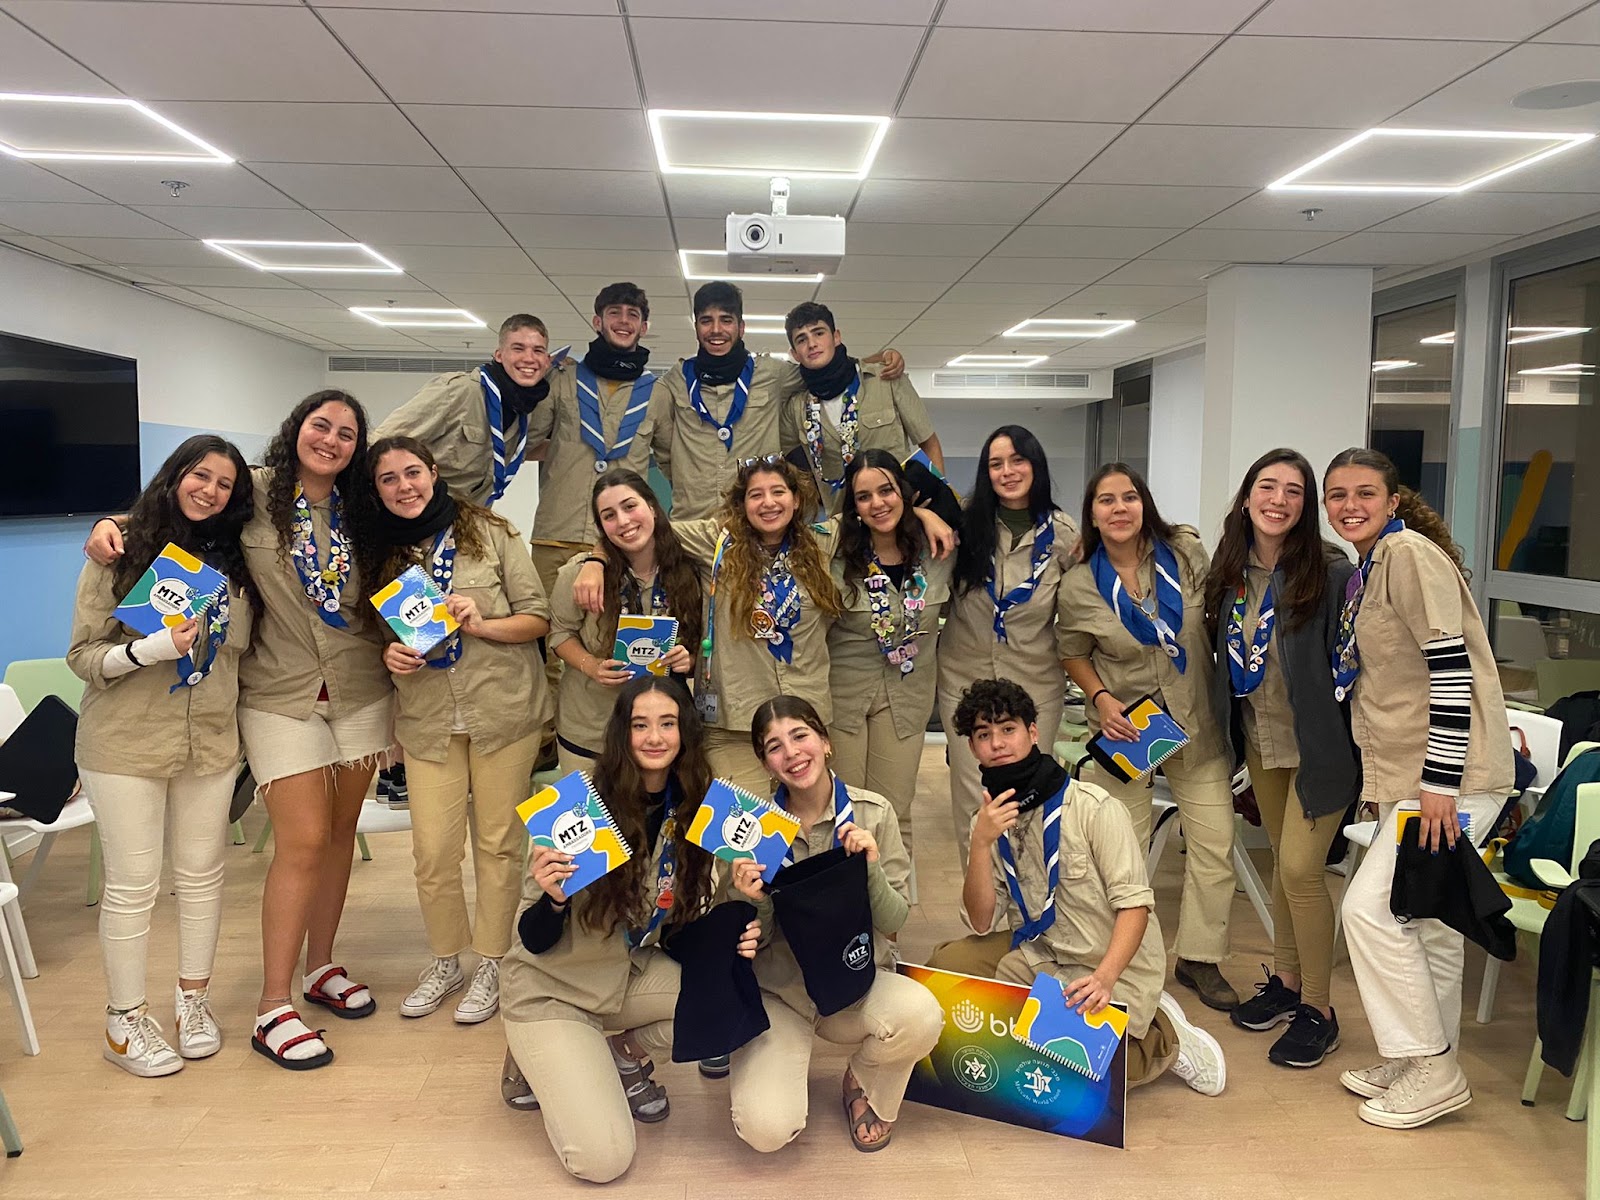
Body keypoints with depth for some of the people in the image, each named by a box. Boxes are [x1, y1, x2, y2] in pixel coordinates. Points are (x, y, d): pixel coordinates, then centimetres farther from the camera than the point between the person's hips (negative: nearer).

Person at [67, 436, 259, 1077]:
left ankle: (194, 999, 29)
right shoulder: (122, 552, -6)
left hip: (212, 742, 4)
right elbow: (82, 654, -8)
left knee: (203, 875, 11)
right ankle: (125, 1019, 20)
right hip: (126, 745, -4)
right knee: (133, 884, 3)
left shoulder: (235, 562, 6)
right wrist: (153, 648, -24)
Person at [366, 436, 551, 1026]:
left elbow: (539, 618, -3)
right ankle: (445, 961, 25)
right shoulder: (382, 553, 7)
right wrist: (391, 656, -5)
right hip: (427, 718, 3)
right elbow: (381, 637, 17)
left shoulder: (492, 533, -3)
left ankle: (490, 965, 23)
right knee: (432, 850, 1)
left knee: (498, 841, 6)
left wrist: (482, 624, -19)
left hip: (502, 709, -2)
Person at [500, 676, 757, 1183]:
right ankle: (546, 1064, 14)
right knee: (604, 1159, -16)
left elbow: (680, 924, 1)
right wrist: (552, 898, -39)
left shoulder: (692, 812, -10)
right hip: (551, 989, -5)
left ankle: (624, 1055, 7)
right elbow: (535, 941, -17)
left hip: (634, 974, 5)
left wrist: (730, 938, -19)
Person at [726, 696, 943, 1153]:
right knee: (767, 1130, -23)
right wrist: (755, 904, -24)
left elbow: (894, 922, -6)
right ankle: (762, 1066, 15)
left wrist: (871, 867, -24)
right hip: (777, 990, 0)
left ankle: (865, 1087, 3)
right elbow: (753, 942, -2)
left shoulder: (873, 813, -8)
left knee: (920, 1015, -33)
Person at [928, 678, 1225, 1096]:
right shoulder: (989, 821, 0)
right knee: (945, 963, -12)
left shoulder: (1092, 807, -17)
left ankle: (1164, 1039, 5)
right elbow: (982, 924, -7)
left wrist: (1104, 977, -34)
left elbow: (1135, 903, -19)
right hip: (1039, 955, 6)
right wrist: (981, 843, -22)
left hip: (1116, 969, -6)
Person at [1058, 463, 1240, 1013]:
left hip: (1198, 724, 2)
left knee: (1214, 845, 4)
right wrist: (1101, 698, -12)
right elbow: (1073, 655, 5)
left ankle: (1199, 958, 22)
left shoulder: (1187, 553, -8)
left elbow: (1216, 617, 7)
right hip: (1125, 728, -1)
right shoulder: (1079, 585, -10)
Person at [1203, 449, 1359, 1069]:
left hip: (1319, 743, -6)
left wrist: (1356, 745, -16)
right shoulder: (1231, 570, 1)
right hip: (1259, 739, 6)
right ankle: (1285, 981, 33)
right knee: (1283, 860, 17)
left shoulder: (1331, 571, -16)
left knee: (1300, 866, -7)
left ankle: (1318, 1011, 11)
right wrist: (1224, 726, 11)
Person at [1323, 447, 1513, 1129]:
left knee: (1370, 908, -9)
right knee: (1426, 919, 15)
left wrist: (1440, 784, -22)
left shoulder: (1410, 552, -15)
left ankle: (1433, 1073, 5)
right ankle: (1420, 1063, 27)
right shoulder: (1366, 570, 14)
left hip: (1448, 772, -9)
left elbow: (1452, 666, -21)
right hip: (1408, 770, 9)